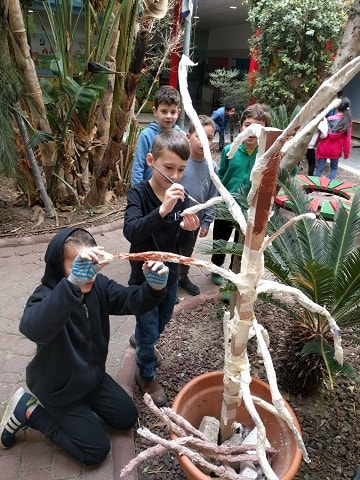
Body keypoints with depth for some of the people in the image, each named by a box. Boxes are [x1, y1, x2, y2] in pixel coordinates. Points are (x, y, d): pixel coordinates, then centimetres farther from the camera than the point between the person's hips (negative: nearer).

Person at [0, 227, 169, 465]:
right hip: (59, 388, -6)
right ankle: (30, 411, 11)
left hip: (93, 374, 6)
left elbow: (133, 300, -17)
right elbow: (35, 329, -54)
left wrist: (155, 286, -40)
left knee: (128, 418, 14)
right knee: (97, 450, 2)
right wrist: (75, 282, -68)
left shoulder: (98, 285, -14)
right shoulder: (46, 297, -32)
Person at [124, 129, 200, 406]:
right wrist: (162, 210, -50)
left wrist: (188, 230, -22)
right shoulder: (139, 194, -20)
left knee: (162, 320, 27)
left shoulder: (181, 196, -7)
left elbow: (181, 245, 0)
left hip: (171, 274, 6)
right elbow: (131, 232, -37)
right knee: (149, 330, 11)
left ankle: (140, 340, 60)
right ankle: (147, 375, 38)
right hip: (144, 277, -5)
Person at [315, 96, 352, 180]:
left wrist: (317, 146, 9)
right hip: (335, 150, 1)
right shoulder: (347, 122, -6)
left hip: (323, 148, 0)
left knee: (320, 168, 6)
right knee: (334, 168, 19)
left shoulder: (328, 119, -6)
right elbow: (347, 139, -6)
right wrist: (346, 152, 4)